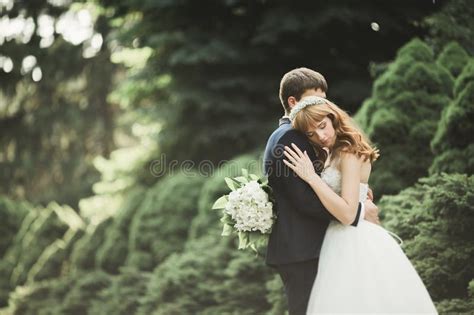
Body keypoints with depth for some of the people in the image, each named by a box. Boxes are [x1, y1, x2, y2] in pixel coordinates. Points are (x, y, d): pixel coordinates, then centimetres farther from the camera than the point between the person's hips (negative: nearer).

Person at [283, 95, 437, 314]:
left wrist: (311, 177, -22)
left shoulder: (350, 152, -13)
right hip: (343, 245, 9)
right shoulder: (333, 154, 15)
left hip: (355, 246, -9)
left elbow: (347, 213, -23)